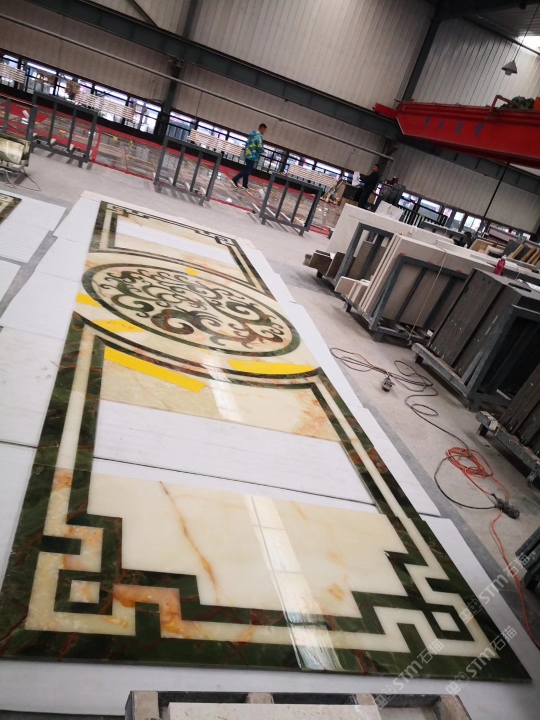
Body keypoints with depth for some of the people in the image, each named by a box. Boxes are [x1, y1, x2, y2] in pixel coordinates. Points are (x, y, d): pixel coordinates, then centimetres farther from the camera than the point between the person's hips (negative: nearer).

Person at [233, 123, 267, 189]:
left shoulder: (252, 134, 14)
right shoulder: (259, 136, -15)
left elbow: (247, 144, 18)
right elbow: (260, 148, -19)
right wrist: (263, 150, 1)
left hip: (248, 155, 9)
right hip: (252, 156, -9)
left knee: (247, 170, 13)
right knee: (247, 170, -5)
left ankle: (244, 185, 17)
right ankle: (235, 179, -10)